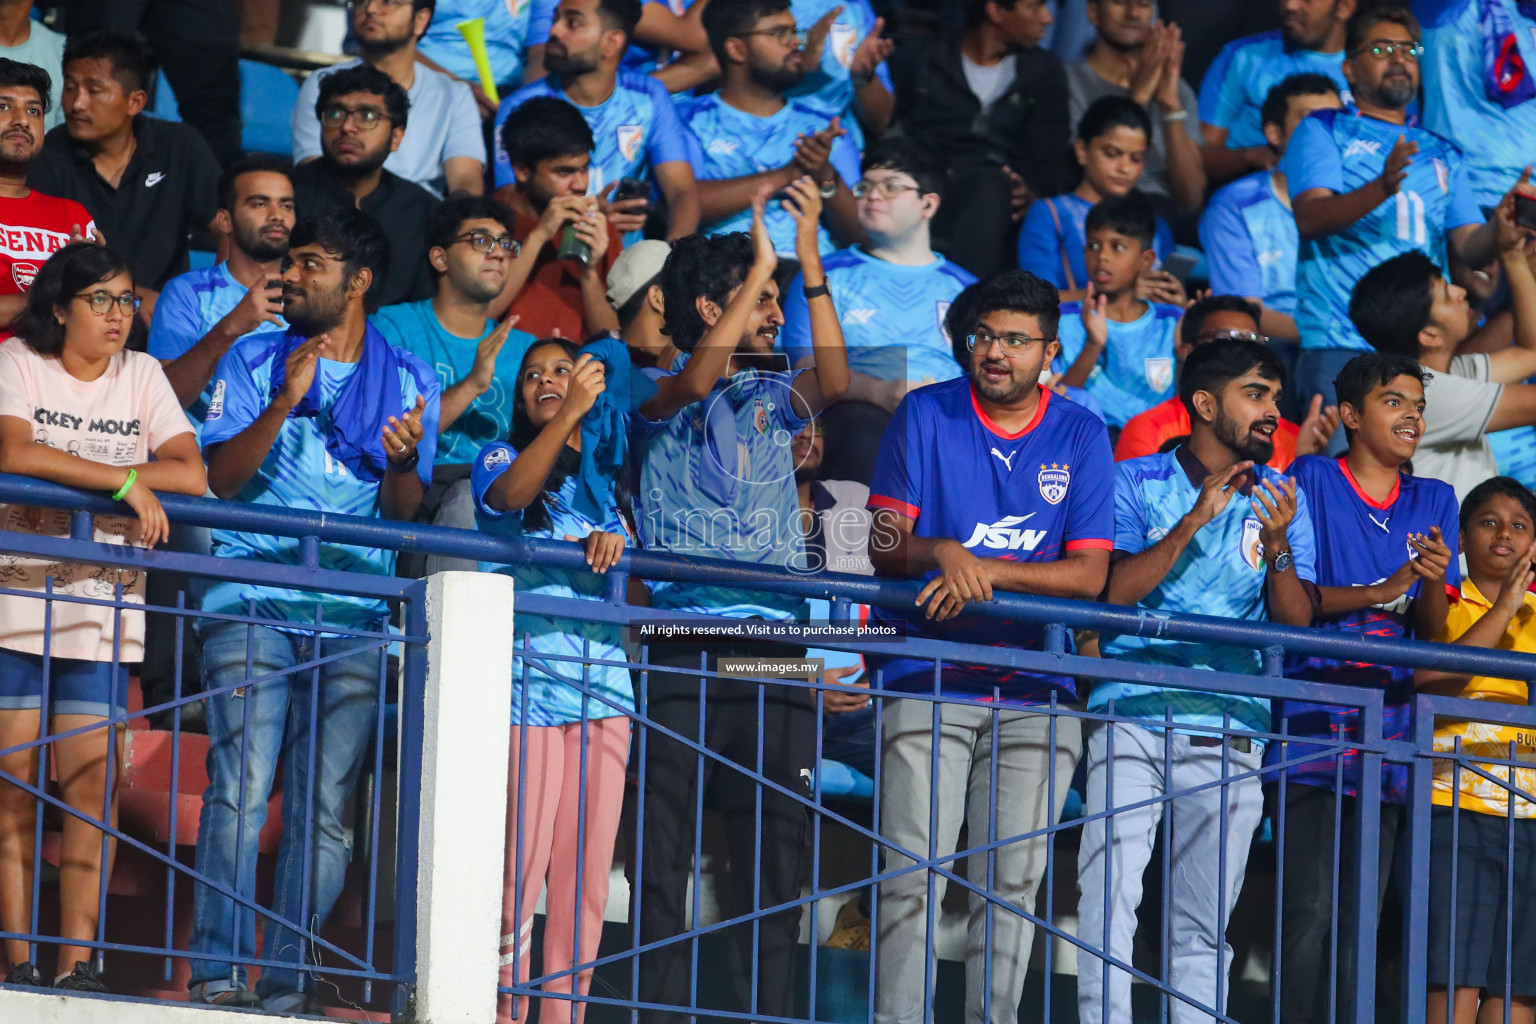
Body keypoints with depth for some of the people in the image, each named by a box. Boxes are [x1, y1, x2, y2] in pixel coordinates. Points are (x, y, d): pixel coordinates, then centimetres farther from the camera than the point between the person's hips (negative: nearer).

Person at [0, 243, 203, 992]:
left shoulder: (141, 376, 11)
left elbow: (189, 474, -1)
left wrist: (64, 472, -10)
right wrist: (122, 481, -16)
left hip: (103, 608, 3)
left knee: (91, 783, -6)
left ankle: (78, 961, -7)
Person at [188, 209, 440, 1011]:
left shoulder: (407, 380, 13)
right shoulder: (255, 361, 11)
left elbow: (402, 512, 8)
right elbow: (223, 477, -1)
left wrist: (403, 461, -14)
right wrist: (285, 403, -14)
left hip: (354, 619, 1)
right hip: (254, 603, -1)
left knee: (325, 808, -4)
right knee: (240, 786, -14)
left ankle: (287, 979, -2)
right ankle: (217, 970, -16)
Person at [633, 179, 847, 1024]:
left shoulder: (768, 397, 17)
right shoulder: (655, 394, 5)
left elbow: (833, 383, -2)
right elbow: (692, 384, -17)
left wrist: (810, 260, -9)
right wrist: (762, 263, -16)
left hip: (777, 643, 4)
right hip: (683, 644, -4)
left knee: (775, 852, 1)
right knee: (663, 849, -6)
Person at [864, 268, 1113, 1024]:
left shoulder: (1080, 437, 5)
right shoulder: (925, 417, 3)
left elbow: (1090, 572, -2)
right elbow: (883, 543, -1)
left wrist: (985, 570, -15)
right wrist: (941, 554, -23)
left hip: (1034, 693, 1)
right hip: (928, 680, -1)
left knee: (1012, 883, 0)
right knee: (912, 876, -9)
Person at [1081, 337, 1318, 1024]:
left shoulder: (1281, 497, 11)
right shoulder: (1137, 482, 5)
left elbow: (1296, 623, 3)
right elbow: (1111, 590, -8)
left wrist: (1279, 547, -15)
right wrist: (1195, 521, -16)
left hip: (1230, 733, 2)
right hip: (1135, 716, -2)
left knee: (1203, 926, 2)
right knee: (1110, 896, -12)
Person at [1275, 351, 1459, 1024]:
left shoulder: (1434, 501, 14)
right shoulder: (1311, 482, 1)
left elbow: (1433, 631, 9)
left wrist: (1434, 582, -13)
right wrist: (1384, 591, -17)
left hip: (1388, 735, 5)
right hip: (1313, 732, -5)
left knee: (1358, 918, 4)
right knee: (1310, 911, -13)